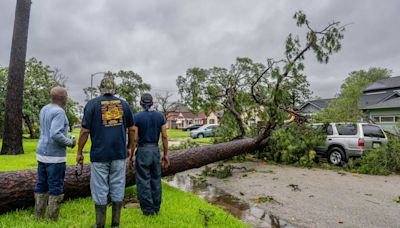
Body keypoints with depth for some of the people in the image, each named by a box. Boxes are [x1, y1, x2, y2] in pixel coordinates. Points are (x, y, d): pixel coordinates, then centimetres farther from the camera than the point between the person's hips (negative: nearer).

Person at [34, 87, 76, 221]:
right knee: (56, 188, 0)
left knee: (41, 186, 14)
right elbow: (55, 135, -28)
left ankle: (39, 217, 23)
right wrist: (69, 142, -13)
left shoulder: (44, 110, 10)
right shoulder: (59, 112, -18)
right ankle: (53, 220, 8)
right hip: (55, 156, -9)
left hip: (42, 153, 9)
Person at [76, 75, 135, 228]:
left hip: (99, 154, -2)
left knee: (100, 190, 8)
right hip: (119, 154, 2)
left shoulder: (92, 104, -2)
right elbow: (131, 129, 8)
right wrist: (129, 147, 18)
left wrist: (79, 152, 4)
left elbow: (85, 131, -5)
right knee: (117, 188, 10)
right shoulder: (124, 104, 5)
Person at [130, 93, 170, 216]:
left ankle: (148, 209, 12)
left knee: (143, 181, 6)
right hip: (155, 150, 4)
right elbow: (165, 137, -1)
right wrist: (166, 154, 6)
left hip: (143, 151, -3)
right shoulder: (160, 116, 1)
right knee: (156, 180, 13)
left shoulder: (137, 117, -7)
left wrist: (130, 156, 1)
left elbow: (134, 139, -10)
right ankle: (156, 208, 23)